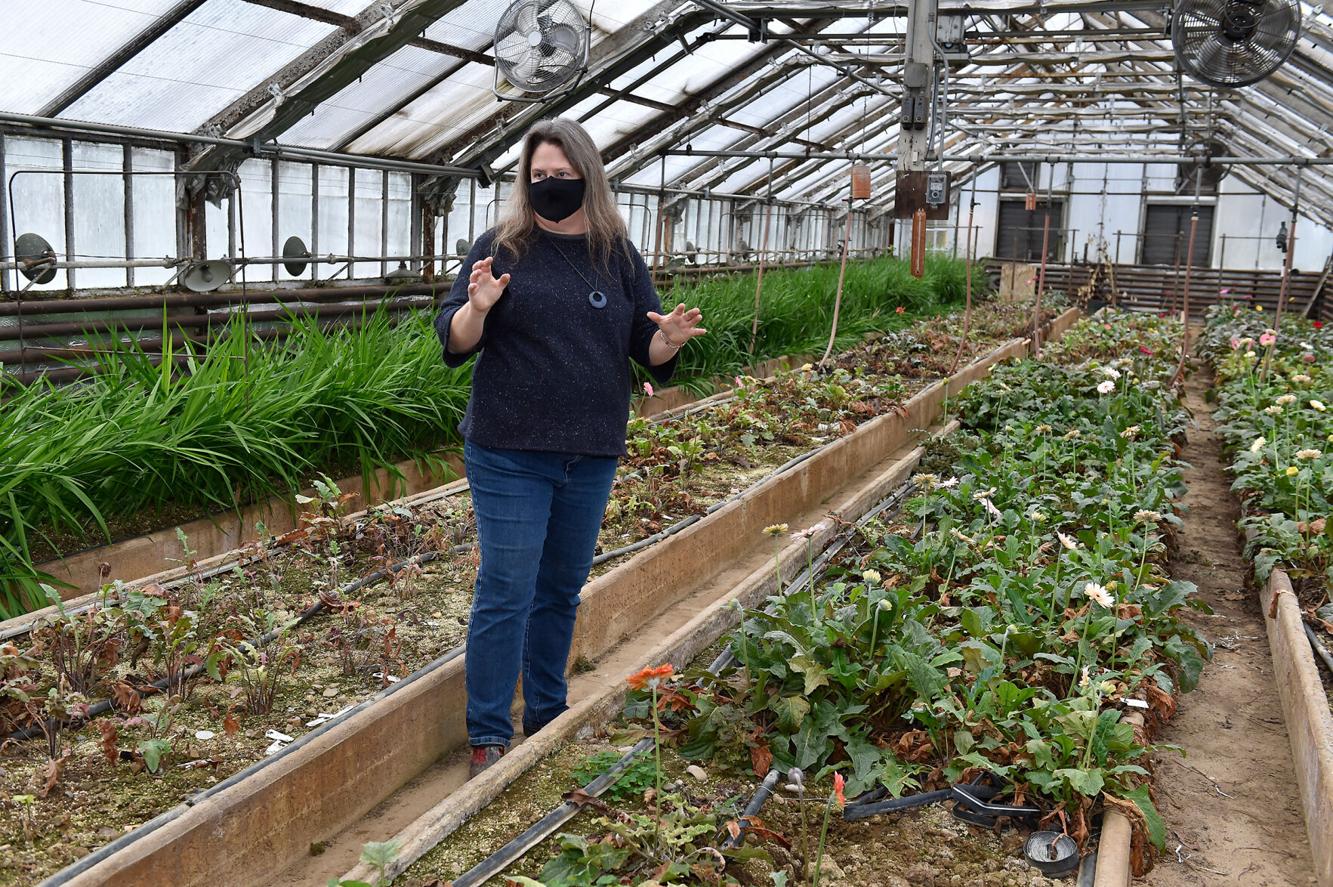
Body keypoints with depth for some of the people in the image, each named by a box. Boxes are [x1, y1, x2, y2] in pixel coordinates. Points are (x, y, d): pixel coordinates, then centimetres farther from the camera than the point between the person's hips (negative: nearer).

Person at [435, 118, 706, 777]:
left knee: (562, 590, 15)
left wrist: (670, 339, -13)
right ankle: (487, 739, 10)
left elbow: (647, 351, 10)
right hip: (510, 453, -3)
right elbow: (453, 341, -4)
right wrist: (477, 306, -25)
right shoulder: (501, 246, -2)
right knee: (506, 592, -2)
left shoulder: (618, 255, 7)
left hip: (591, 456, 4)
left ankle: (546, 718, 30)